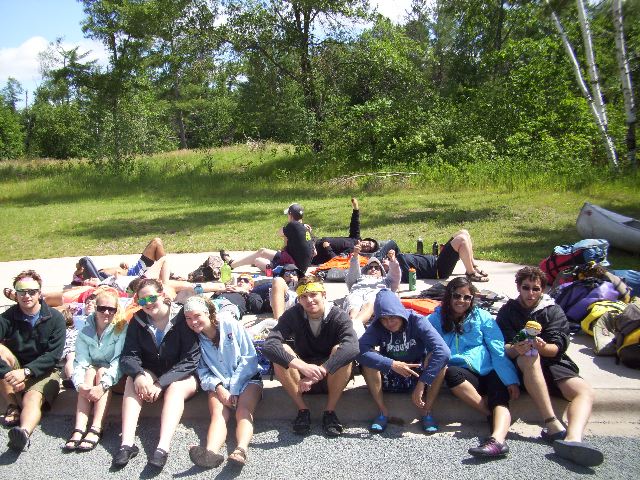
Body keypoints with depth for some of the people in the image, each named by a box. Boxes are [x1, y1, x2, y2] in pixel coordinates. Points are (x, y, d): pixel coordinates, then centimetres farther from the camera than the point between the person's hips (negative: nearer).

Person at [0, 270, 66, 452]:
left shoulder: (55, 318, -8)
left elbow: (53, 355, -15)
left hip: (44, 373, -2)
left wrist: (26, 371, -26)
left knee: (33, 398, -32)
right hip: (15, 371, 2)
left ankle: (24, 432, -62)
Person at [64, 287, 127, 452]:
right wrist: (80, 384, -34)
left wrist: (103, 385, -37)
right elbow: (81, 362, -14)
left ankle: (96, 429, -37)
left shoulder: (121, 328, -14)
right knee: (90, 372, -27)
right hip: (91, 371, 3)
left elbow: (118, 360, -23)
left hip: (113, 375, -2)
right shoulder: (85, 331, -4)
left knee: (102, 372, -30)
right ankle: (79, 429, -36)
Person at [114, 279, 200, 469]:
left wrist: (162, 383, -28)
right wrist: (138, 374, -31)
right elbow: (128, 355, -8)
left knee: (175, 388, -33)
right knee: (132, 380, -25)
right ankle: (127, 443, -35)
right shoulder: (137, 321, -2)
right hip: (151, 373, 4)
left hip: (183, 376, -4)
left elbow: (191, 359, -20)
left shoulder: (182, 318, -15)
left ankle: (163, 447, -45)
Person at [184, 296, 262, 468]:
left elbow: (250, 357, -6)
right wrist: (219, 388, -18)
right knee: (218, 413, -27)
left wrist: (234, 388, -11)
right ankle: (211, 452, -52)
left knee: (243, 412, -29)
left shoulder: (230, 324, -4)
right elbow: (203, 373, 2)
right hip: (218, 384, 2)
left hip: (246, 378, -1)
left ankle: (241, 450, -53)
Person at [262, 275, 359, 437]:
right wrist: (302, 366, -43)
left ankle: (330, 411, -15)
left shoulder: (339, 317, -16)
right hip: (301, 379, 1)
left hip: (332, 379, -1)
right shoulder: (293, 315, -13)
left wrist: (319, 372, -46)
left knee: (340, 350, -31)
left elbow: (352, 347, -37)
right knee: (281, 351, -25)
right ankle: (303, 410, -14)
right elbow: (268, 346, -28)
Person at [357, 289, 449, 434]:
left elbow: (443, 351, -35)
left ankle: (426, 412, -15)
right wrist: (392, 364, -40)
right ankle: (383, 412, -14)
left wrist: (421, 384, -39)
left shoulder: (417, 321, -21)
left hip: (418, 376, -1)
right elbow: (360, 349, -32)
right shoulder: (377, 326, -14)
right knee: (367, 358, -26)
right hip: (390, 379, 1)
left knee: (438, 356, -29)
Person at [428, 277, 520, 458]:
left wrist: (510, 380, -8)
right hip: (462, 374, 0)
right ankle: (492, 415, -22)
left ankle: (498, 439, -54)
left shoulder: (482, 317, 9)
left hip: (489, 372, 0)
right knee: (450, 373, -31)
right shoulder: (437, 319, 11)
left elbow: (498, 350, 3)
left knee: (500, 398, -28)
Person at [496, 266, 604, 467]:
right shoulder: (508, 311, 11)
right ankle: (553, 425, -45)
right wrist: (515, 349, -27)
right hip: (520, 365, -2)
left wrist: (543, 347, -26)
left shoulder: (554, 311, 13)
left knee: (585, 391, -25)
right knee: (530, 358, -37)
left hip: (551, 362, 2)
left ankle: (573, 439, -52)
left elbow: (557, 347, -1)